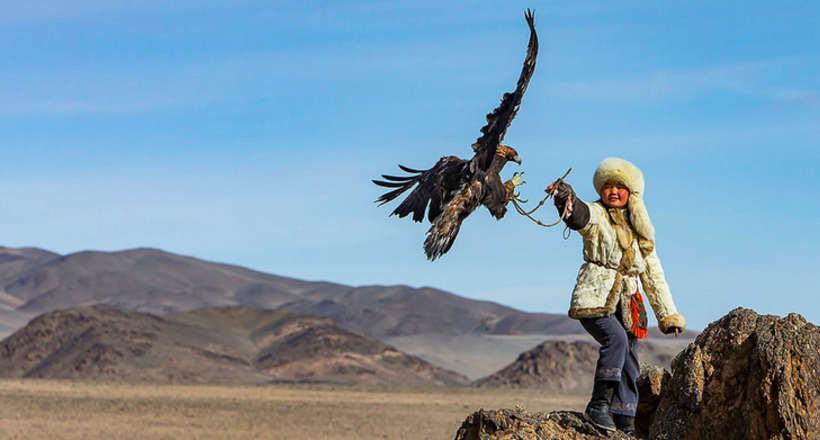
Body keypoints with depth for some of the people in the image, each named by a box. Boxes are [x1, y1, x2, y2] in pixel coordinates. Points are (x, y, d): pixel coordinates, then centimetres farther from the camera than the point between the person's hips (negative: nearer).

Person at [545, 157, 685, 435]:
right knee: (616, 338, -30)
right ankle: (598, 406, -27)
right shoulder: (597, 216, 0)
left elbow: (653, 274, 21)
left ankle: (626, 425, 6)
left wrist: (668, 315, 18)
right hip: (595, 300, -6)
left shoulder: (640, 230, 17)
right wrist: (566, 198, -50)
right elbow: (580, 215, -25)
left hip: (626, 305, 6)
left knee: (629, 365, 1)